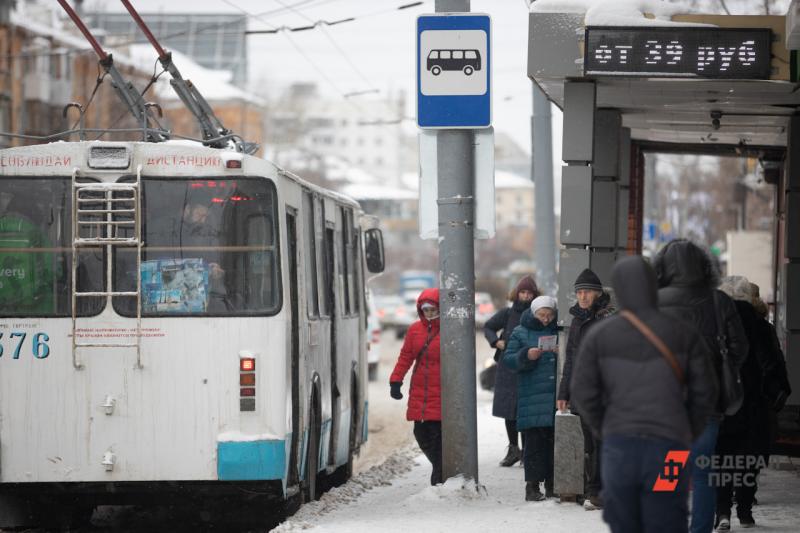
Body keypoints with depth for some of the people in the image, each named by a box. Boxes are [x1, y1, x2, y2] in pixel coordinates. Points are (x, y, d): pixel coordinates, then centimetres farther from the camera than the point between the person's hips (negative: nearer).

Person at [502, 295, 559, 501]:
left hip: (555, 396, 3)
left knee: (554, 440, 5)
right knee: (534, 441, -6)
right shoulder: (520, 333, 5)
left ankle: (552, 484, 14)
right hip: (532, 397, -3)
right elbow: (508, 359, 1)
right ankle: (532, 485, -5)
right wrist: (526, 356, -17)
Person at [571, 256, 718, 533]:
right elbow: (704, 391, 4)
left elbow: (583, 394, 1)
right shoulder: (684, 334, 4)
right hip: (667, 449, -1)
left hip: (619, 449, 1)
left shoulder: (598, 335, 4)